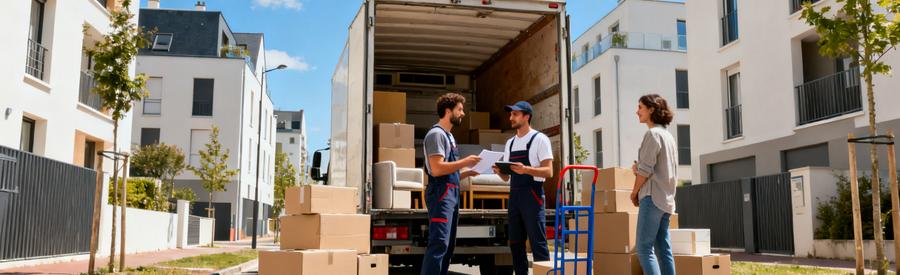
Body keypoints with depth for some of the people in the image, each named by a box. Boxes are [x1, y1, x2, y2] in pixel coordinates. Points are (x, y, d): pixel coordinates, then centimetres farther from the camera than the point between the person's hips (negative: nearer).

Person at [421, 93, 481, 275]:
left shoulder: (448, 135, 21)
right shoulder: (436, 134, -9)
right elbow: (436, 169, -20)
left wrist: (466, 173, 10)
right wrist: (464, 162, -13)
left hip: (451, 194, 10)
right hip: (441, 194, -10)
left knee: (448, 244, 11)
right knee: (439, 243, -15)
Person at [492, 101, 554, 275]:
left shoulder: (539, 139, -2)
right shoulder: (510, 143, 17)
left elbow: (548, 172, -10)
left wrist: (525, 169, -25)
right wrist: (499, 172, -4)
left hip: (532, 195, -7)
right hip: (514, 196, 7)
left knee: (538, 243, -8)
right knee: (515, 242, 9)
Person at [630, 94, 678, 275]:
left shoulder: (653, 133, -9)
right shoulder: (668, 135, 19)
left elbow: (645, 169, -13)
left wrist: (634, 192, 0)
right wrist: (638, 168, 7)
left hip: (652, 197, -9)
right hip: (666, 199, 9)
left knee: (644, 248, -10)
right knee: (663, 248, 8)